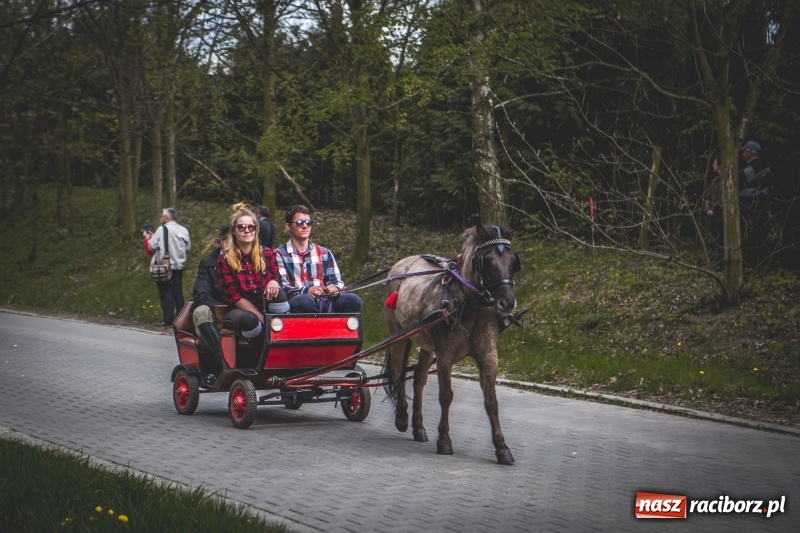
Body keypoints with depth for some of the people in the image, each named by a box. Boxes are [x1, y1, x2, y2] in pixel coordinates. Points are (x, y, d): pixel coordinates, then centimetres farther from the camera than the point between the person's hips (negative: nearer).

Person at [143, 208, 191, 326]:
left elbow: (150, 247, -11)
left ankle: (167, 319, -3)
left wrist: (147, 237, 8)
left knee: (166, 293, -1)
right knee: (178, 292, 11)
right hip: (178, 266, 5)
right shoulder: (183, 230, 3)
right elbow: (188, 247, 10)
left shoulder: (162, 230, -12)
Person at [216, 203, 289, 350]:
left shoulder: (267, 254, 3)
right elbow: (234, 296, -9)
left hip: (267, 308, 3)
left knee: (278, 293, -30)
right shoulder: (225, 260, -5)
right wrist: (261, 318, -19)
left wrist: (273, 282, -17)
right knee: (248, 319, -38)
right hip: (240, 310, -3)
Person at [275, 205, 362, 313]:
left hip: (325, 303, 4)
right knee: (305, 301, -40)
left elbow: (338, 282, 16)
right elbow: (282, 288, -6)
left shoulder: (324, 253, 20)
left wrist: (335, 289, -10)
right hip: (297, 303, -4)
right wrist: (305, 291, -25)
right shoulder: (280, 255, 6)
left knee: (352, 301, -24)